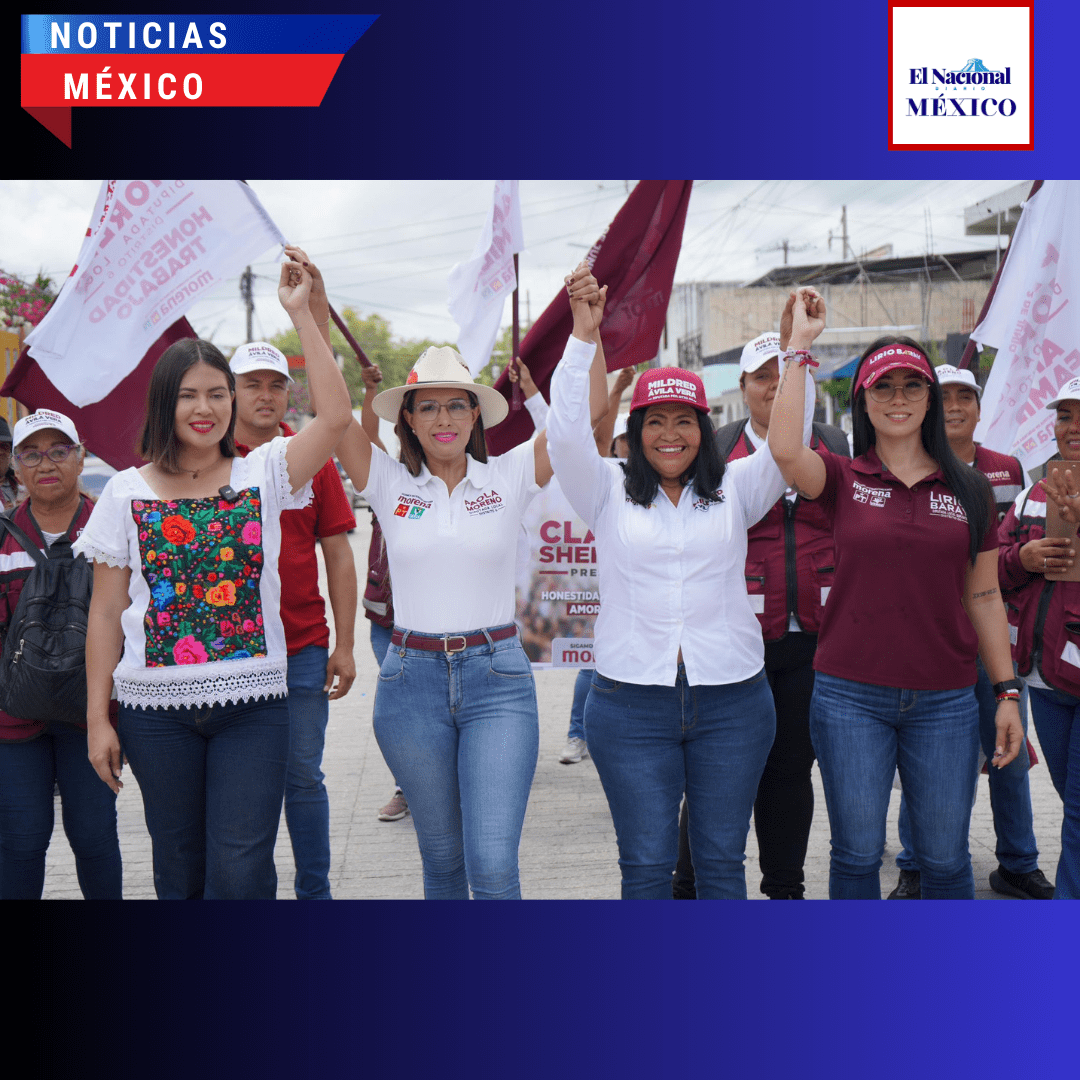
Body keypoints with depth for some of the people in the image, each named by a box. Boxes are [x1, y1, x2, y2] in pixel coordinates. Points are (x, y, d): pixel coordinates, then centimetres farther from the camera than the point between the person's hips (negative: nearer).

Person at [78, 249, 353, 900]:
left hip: (254, 703, -1)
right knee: (181, 869, 12)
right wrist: (97, 717, 1)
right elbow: (106, 613, 5)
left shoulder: (263, 475, 4)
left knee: (242, 872, -5)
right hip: (156, 710, 1)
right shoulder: (127, 493, 4)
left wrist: (302, 314, -12)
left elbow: (337, 416, -12)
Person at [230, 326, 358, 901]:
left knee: (302, 777, 4)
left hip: (303, 649, 0)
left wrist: (344, 646, 0)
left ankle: (314, 892, 18)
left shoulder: (312, 460, 4)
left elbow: (339, 557, 4)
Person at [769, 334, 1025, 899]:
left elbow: (984, 598, 10)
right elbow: (785, 448, -21)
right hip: (851, 697, -1)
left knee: (944, 857, 8)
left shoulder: (969, 490, 7)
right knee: (857, 853, 7)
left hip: (944, 701, 2)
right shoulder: (842, 480, 1)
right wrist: (799, 346, -12)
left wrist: (1007, 691, 5)